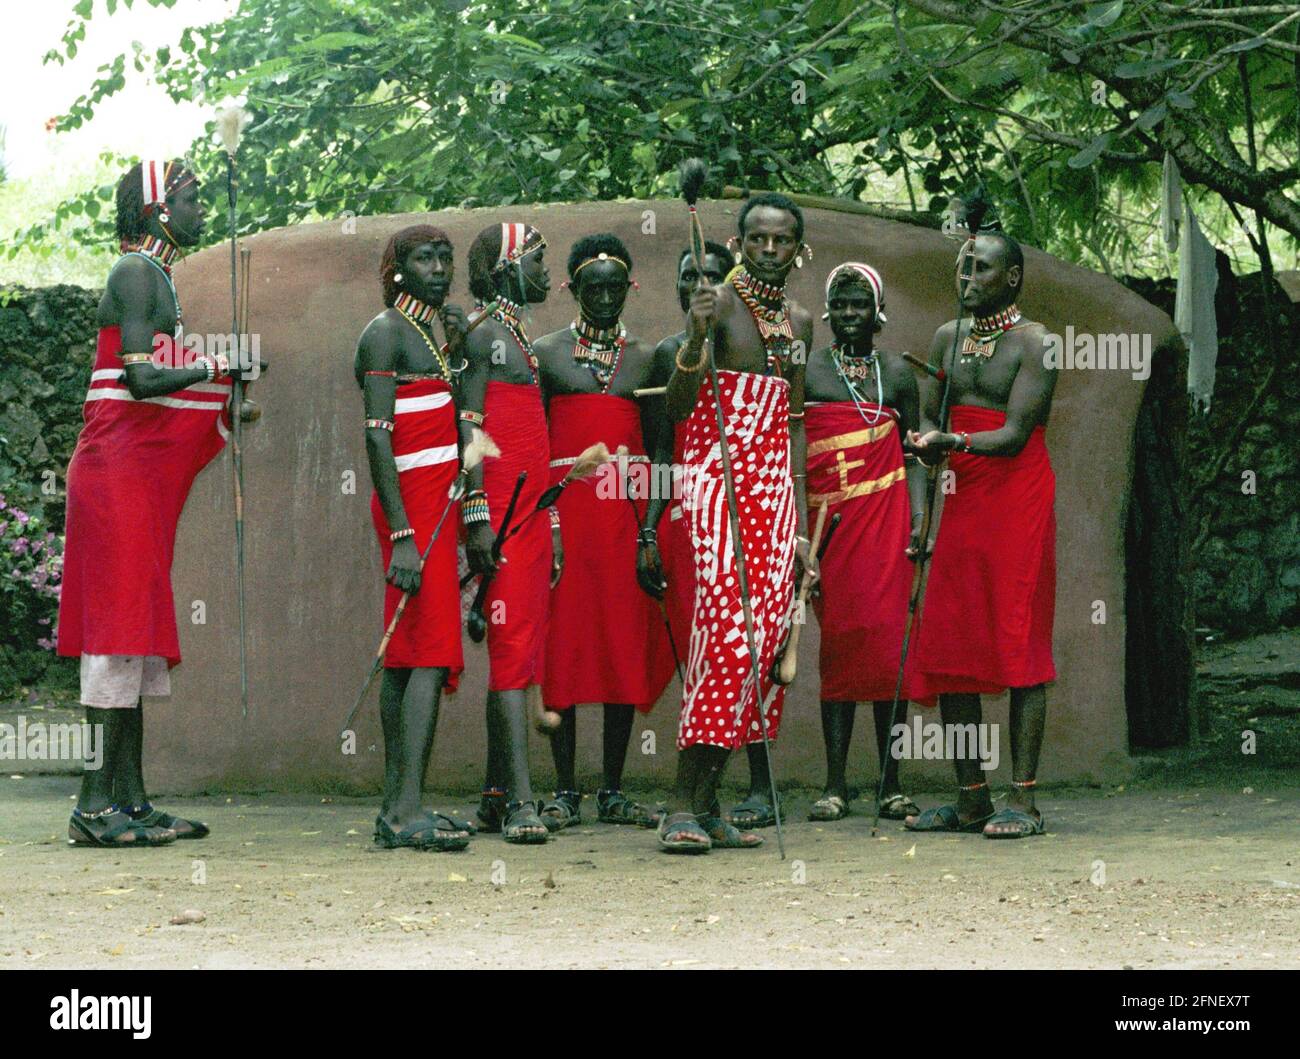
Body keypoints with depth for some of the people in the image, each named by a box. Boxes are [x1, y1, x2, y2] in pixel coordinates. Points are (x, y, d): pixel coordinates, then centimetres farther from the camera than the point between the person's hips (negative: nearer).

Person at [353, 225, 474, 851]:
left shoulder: (428, 331, 20)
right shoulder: (387, 332, -8)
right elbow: (377, 436, -17)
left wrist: (455, 347, 13)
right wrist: (403, 535, -23)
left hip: (432, 506, 10)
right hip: (414, 506, -10)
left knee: (406, 657, 8)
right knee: (430, 652, -17)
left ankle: (396, 808, 9)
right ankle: (407, 812, -23)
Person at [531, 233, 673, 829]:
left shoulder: (646, 357, 13)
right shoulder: (547, 353, 7)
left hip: (627, 512, 2)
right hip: (565, 508, -2)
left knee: (627, 646, 1)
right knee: (564, 645, -3)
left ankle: (613, 791, 8)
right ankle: (565, 791, 1)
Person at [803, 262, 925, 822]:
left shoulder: (896, 372, 13)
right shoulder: (807, 370, 6)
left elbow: (913, 453, 13)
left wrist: (919, 519, 0)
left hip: (886, 519, 1)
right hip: (830, 520, -1)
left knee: (889, 644, -4)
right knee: (837, 644, -3)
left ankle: (891, 784, 0)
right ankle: (835, 783, -1)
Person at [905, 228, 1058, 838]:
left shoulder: (1032, 342, -4)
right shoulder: (947, 340, 16)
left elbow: (1014, 436, -14)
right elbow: (925, 430, 14)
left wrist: (953, 441, -30)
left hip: (1018, 506, -6)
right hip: (961, 506, 7)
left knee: (1020, 647, -9)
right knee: (949, 650, 3)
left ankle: (1022, 800, -9)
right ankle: (971, 800, 9)